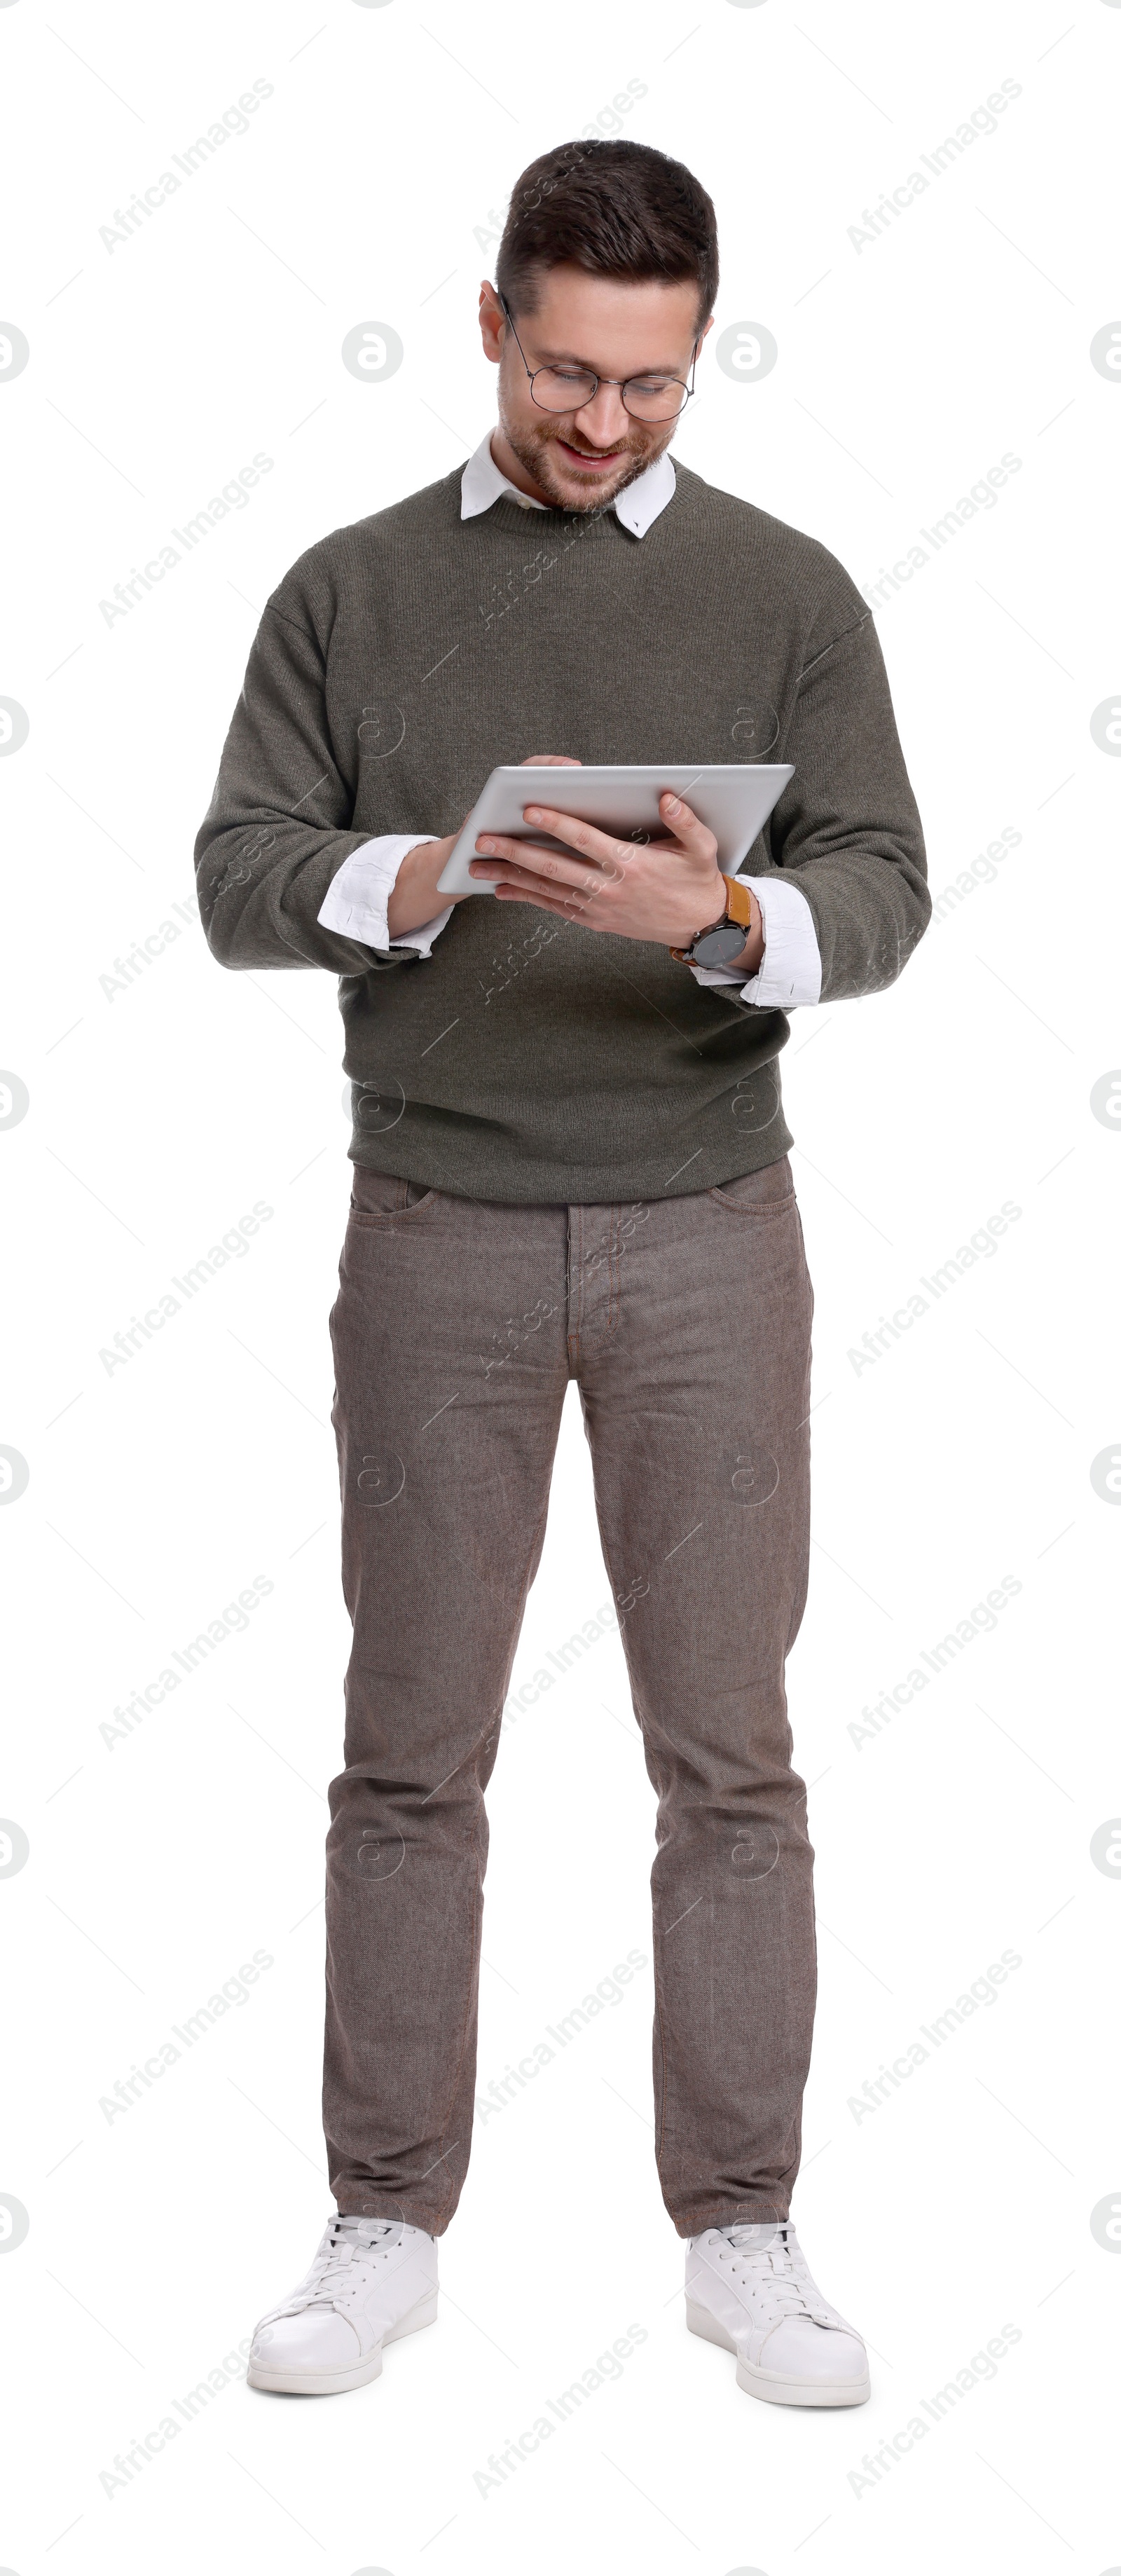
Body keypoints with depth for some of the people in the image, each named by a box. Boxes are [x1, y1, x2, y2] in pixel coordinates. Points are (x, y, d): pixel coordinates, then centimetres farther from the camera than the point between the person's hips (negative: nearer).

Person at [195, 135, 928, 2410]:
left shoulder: (784, 590, 3)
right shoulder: (352, 589, 6)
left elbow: (883, 891, -3)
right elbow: (239, 876, 0)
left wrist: (725, 919, -24)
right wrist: (413, 877, -20)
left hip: (706, 1231, 0)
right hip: (437, 1234, 1)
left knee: (729, 1752, 3)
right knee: (414, 1753, 6)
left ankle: (743, 2235, 15)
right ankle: (388, 2225, 18)